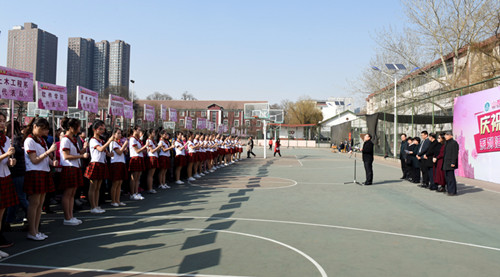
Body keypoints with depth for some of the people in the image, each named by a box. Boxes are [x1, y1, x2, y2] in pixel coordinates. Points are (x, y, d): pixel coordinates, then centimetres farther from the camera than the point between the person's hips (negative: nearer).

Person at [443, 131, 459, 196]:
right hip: (446, 163, 9)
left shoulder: (454, 143, -10)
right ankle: (449, 190, 18)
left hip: (450, 163, -9)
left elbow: (455, 154, -16)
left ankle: (452, 191, -3)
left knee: (451, 177, -7)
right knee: (447, 176, 11)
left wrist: (453, 163, -21)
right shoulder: (446, 143, 18)